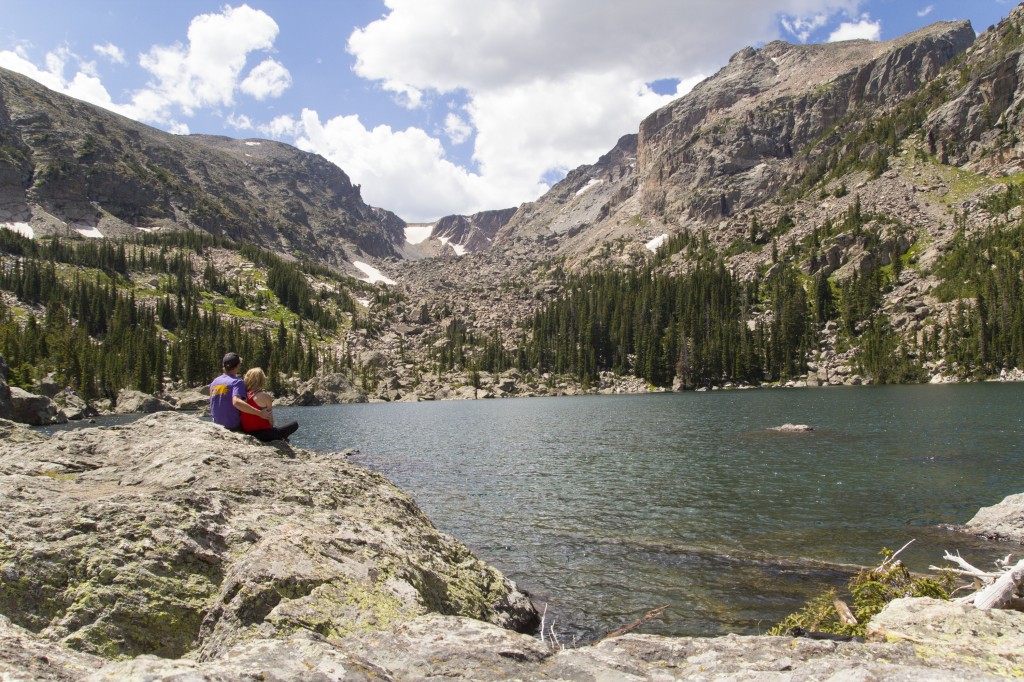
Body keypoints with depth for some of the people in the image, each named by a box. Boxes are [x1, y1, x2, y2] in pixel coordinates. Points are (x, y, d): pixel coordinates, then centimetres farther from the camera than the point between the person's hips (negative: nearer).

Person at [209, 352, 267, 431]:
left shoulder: (214, 382, 7)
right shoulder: (237, 382, -15)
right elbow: (236, 402, -33)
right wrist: (260, 413, -33)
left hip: (216, 426, 7)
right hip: (233, 427, -7)